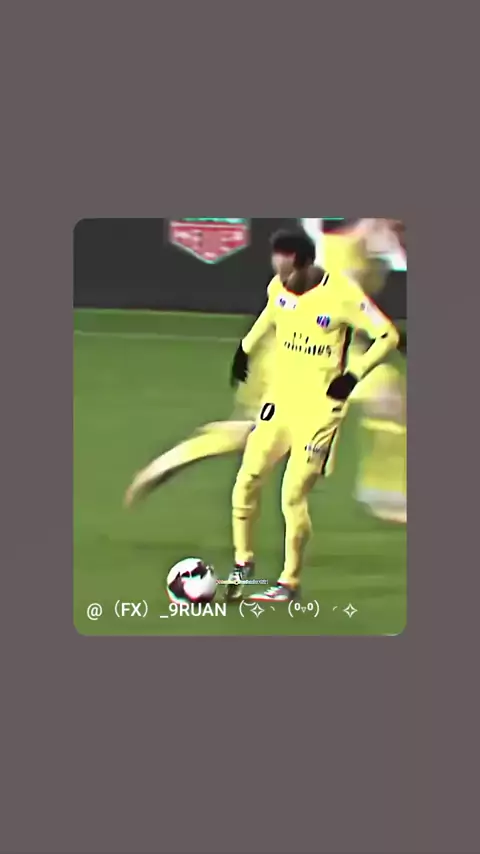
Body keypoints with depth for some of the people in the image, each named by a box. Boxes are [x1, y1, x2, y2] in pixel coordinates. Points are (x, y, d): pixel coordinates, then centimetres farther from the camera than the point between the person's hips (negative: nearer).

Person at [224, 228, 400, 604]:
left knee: (293, 495, -7)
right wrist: (247, 346, 22)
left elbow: (387, 336, -12)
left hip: (319, 407, -5)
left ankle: (289, 583, 9)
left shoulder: (342, 293, -19)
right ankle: (243, 562, 19)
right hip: (279, 399, 5)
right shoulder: (279, 287, -2)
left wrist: (354, 374, -20)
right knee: (247, 479, -1)